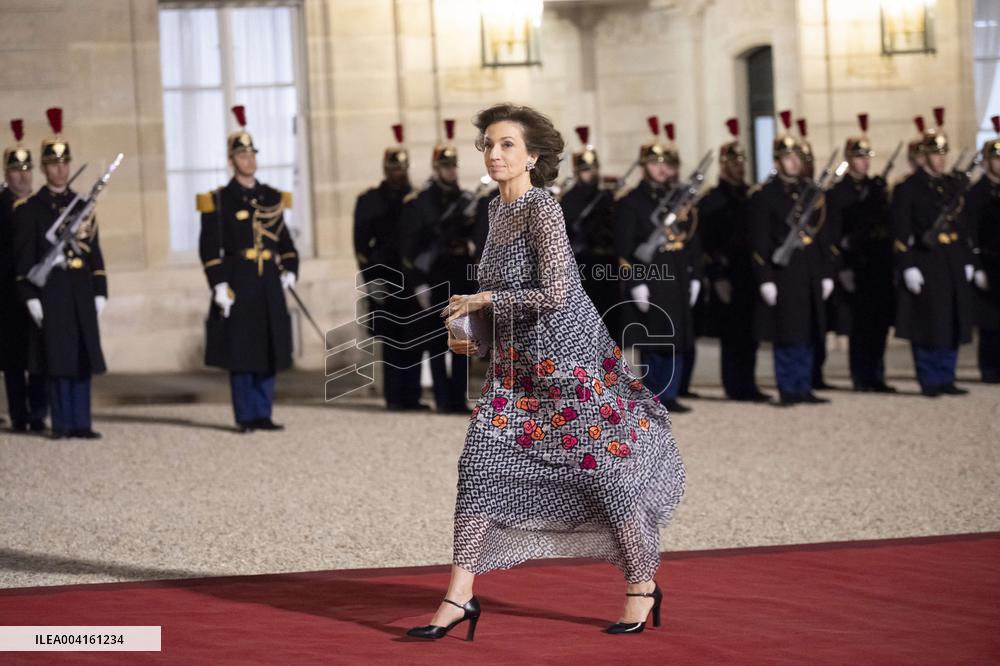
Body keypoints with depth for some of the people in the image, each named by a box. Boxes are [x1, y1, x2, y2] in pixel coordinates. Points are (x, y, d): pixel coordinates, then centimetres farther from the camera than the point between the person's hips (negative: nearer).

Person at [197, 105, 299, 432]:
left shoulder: (272, 197, 13)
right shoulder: (218, 200, -1)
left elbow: (284, 239, 18)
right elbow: (209, 248, -6)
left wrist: (289, 270, 3)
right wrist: (219, 285, -13)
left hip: (269, 284, 5)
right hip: (238, 284, -4)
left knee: (268, 352, 5)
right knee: (241, 354, -2)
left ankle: (263, 414, 13)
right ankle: (246, 417, 5)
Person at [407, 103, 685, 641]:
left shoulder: (541, 209, -17)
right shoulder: (498, 209, 9)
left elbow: (554, 294, -23)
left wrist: (482, 300, -16)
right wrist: (477, 336, 13)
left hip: (569, 356, -8)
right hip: (518, 363, 8)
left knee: (602, 468, 2)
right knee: (480, 462, -2)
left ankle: (643, 586, 20)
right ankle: (459, 597, 0)